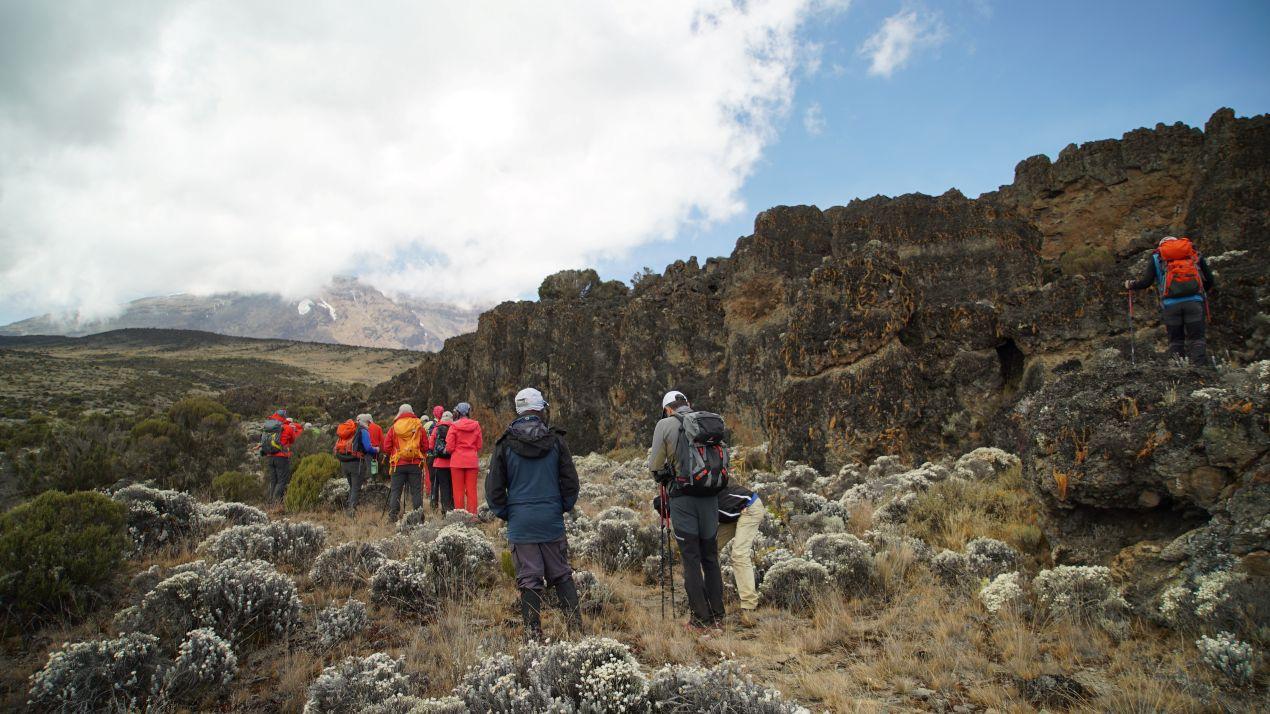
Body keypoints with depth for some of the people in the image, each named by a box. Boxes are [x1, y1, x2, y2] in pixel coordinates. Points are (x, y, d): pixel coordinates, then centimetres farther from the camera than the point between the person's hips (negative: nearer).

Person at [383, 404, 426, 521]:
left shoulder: (394, 428, 0)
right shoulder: (418, 426, 1)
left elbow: (386, 447, 2)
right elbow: (425, 446, 4)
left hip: (398, 464, 0)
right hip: (415, 463, 0)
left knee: (395, 490, 6)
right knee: (416, 490, 4)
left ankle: (393, 514, 2)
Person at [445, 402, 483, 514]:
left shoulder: (454, 426, -7)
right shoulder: (476, 425, 1)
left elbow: (449, 447, -8)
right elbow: (479, 446, 5)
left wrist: (446, 451, 13)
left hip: (457, 461, -2)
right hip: (472, 461, 2)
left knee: (458, 490, 6)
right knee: (471, 490, 8)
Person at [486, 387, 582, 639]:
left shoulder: (505, 444, -3)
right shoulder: (555, 440, -2)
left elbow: (494, 487, 0)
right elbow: (570, 481, 2)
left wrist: (505, 514, 12)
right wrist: (563, 507, 15)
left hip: (520, 523, -1)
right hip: (552, 521, 1)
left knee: (529, 579, 5)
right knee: (561, 575, 14)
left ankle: (533, 633, 9)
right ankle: (575, 625, 14)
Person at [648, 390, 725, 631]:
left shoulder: (665, 425, -4)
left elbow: (655, 465, -2)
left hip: (682, 497, -4)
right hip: (710, 496, 4)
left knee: (691, 559, 4)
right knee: (711, 557, 14)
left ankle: (701, 618, 8)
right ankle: (717, 615, 20)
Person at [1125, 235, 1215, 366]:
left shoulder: (1156, 257, 17)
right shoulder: (1195, 254, 22)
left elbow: (1146, 282, 8)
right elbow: (1210, 281, 18)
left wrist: (1130, 285, 26)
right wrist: (1202, 292, 37)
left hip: (1171, 304, -1)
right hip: (1195, 301, 1)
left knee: (1175, 340, 6)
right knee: (1196, 339, 1)